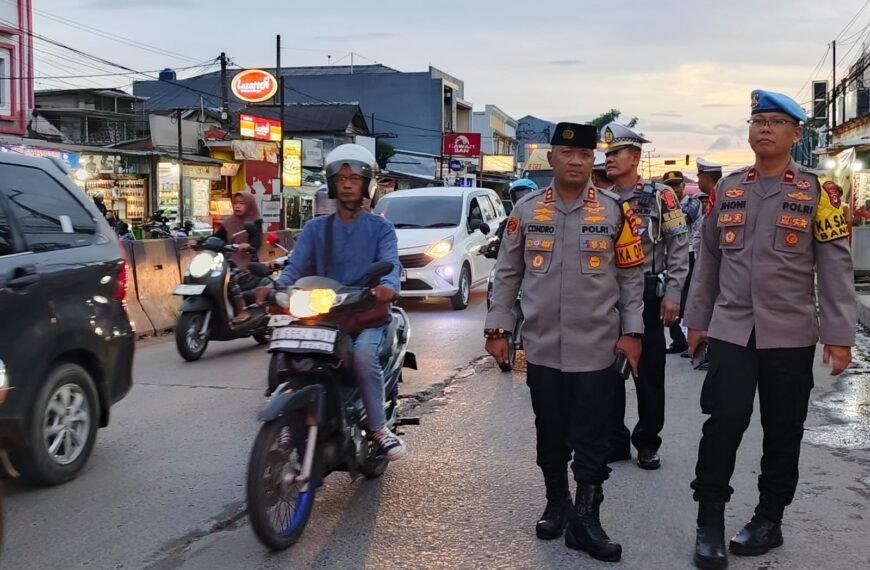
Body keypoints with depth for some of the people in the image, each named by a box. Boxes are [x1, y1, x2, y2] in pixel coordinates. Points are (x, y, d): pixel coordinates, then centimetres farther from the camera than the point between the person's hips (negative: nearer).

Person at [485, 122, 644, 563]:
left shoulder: (614, 211, 1)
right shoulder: (526, 210, 4)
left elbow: (631, 276, 4)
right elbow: (507, 273, 8)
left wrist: (631, 332, -2)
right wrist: (497, 327, 3)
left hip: (597, 348, -2)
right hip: (542, 347, 2)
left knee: (591, 438, 2)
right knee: (550, 435, 13)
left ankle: (585, 519, 11)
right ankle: (556, 504, 30)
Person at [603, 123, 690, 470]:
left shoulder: (659, 197, -4)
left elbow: (679, 247, -6)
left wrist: (672, 294, -12)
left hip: (647, 296, -4)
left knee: (649, 373, 4)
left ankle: (648, 443, 16)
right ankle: (614, 441, 19)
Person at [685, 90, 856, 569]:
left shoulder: (817, 191, -2)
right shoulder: (728, 187, 7)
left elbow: (835, 268, -4)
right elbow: (708, 258, 13)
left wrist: (839, 336, -9)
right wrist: (697, 319, 12)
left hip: (790, 335, -1)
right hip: (731, 329, 2)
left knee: (782, 431, 8)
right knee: (724, 420, -6)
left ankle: (769, 520, 23)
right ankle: (710, 521, 5)